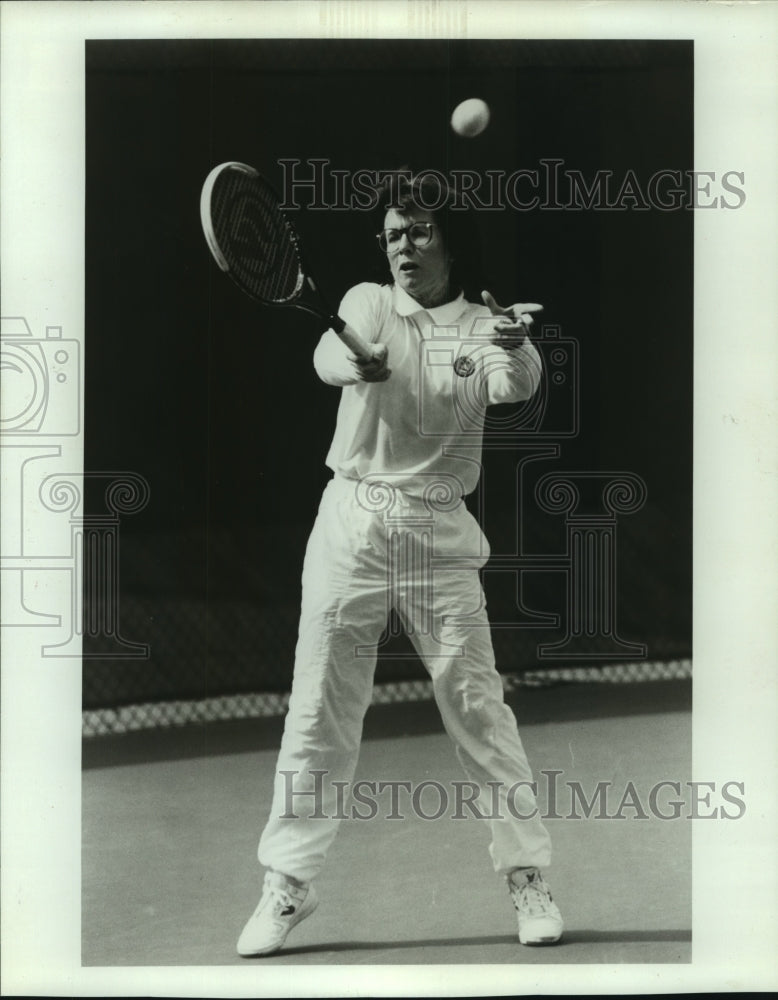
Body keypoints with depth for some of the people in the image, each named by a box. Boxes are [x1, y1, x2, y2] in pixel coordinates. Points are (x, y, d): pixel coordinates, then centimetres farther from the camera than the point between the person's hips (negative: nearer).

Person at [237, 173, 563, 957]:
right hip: (352, 521, 1)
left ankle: (527, 876, 12)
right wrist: (359, 359, -41)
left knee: (478, 707, -2)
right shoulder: (367, 303, 5)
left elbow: (515, 387, -18)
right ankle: (287, 884, 13)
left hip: (439, 534, -1)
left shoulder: (482, 326, 3)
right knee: (318, 708, 2)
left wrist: (517, 347, -41)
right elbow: (329, 353, -17)